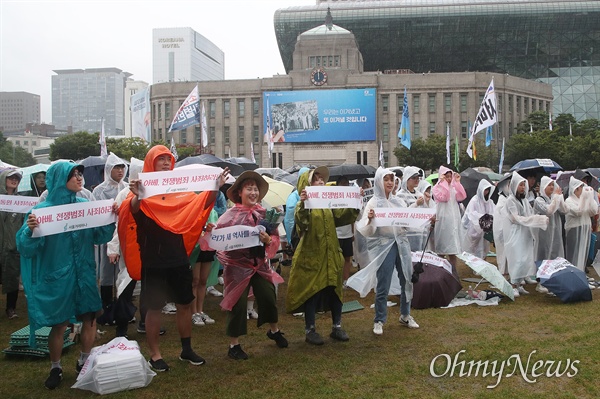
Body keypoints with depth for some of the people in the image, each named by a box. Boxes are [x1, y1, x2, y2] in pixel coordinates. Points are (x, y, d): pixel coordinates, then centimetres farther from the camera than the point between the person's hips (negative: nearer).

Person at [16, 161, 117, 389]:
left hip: (85, 274, 4)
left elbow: (100, 238, 5)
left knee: (90, 318, 9)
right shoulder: (43, 209, -10)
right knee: (58, 324, 4)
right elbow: (27, 248, -13)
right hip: (57, 276, -4)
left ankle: (84, 362, 29)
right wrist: (30, 230, -33)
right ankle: (56, 369, 25)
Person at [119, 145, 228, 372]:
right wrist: (136, 197, -46)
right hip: (153, 260, -4)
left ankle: (186, 350, 25)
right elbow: (133, 210, -23)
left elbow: (202, 204, 1)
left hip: (178, 257, 5)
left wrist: (215, 188, -17)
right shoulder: (143, 188, -6)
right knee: (154, 307, 4)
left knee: (185, 304, 11)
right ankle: (155, 355, 17)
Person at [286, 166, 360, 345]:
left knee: (335, 290, 11)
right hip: (311, 255, -6)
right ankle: (310, 330, 14)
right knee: (311, 292, 2)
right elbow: (301, 223, -27)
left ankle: (337, 327, 24)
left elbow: (342, 217, 4)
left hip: (330, 254, 6)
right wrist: (302, 205, -44)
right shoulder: (304, 204, -9)